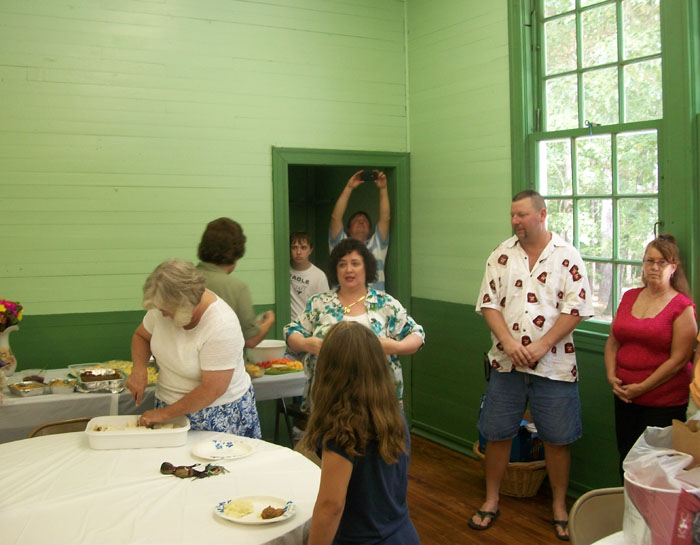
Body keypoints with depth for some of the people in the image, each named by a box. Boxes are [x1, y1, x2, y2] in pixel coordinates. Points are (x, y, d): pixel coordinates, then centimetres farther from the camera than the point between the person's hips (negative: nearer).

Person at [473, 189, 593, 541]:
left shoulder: (567, 256, -4)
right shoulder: (502, 255, 4)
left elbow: (576, 309, -9)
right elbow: (489, 303, 0)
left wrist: (541, 346, -16)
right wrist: (509, 342, -14)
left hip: (554, 364, -2)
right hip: (506, 363, 2)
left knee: (556, 439, 7)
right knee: (497, 434, 10)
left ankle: (559, 507, 25)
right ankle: (491, 501, 26)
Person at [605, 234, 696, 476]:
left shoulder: (683, 306, -7)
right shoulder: (629, 297, 10)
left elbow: (679, 359, -12)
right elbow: (612, 342, 13)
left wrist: (641, 388, -13)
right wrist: (612, 376, -2)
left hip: (665, 403, -5)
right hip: (625, 398, 5)